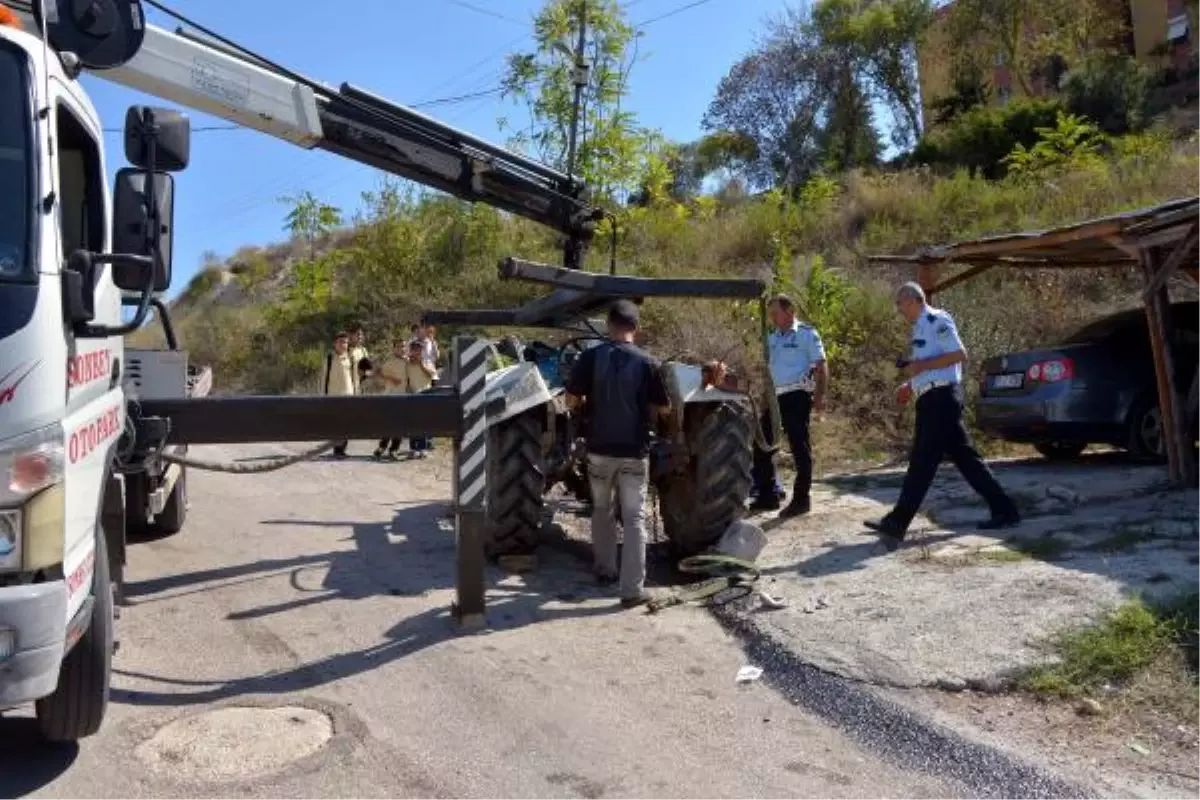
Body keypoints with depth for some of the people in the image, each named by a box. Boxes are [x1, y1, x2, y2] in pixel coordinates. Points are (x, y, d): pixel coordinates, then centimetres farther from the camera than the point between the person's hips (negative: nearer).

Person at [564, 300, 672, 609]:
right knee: (634, 518, 3)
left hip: (599, 449, 2)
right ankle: (633, 589, 0)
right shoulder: (647, 363, -7)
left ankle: (605, 570, 33)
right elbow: (664, 409, 0)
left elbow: (571, 401, -3)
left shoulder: (591, 357, -6)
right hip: (634, 452, -1)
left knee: (602, 510, 22)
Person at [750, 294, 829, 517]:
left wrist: (819, 395, -16)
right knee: (761, 443, 7)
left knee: (799, 447, -2)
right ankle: (767, 496, 17)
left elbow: (821, 366, -7)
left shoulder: (806, 334, -2)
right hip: (774, 397, 7)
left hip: (797, 396, -7)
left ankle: (801, 498, 7)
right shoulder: (771, 338, 16)